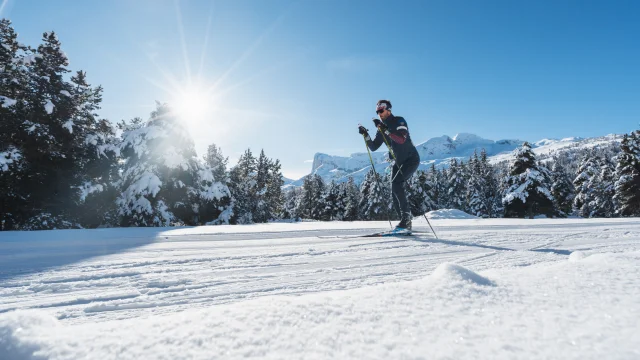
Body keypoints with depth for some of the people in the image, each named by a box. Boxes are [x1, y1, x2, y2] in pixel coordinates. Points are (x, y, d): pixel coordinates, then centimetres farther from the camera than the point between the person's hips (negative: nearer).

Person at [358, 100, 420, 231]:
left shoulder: (399, 121, -13)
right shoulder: (382, 129, 7)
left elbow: (402, 139, -30)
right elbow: (373, 147, 3)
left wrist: (385, 129, -35)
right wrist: (366, 135, -12)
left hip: (411, 159, -7)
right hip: (399, 162, 8)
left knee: (396, 184, -24)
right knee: (395, 191, 0)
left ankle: (406, 215, -14)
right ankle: (406, 223, 7)